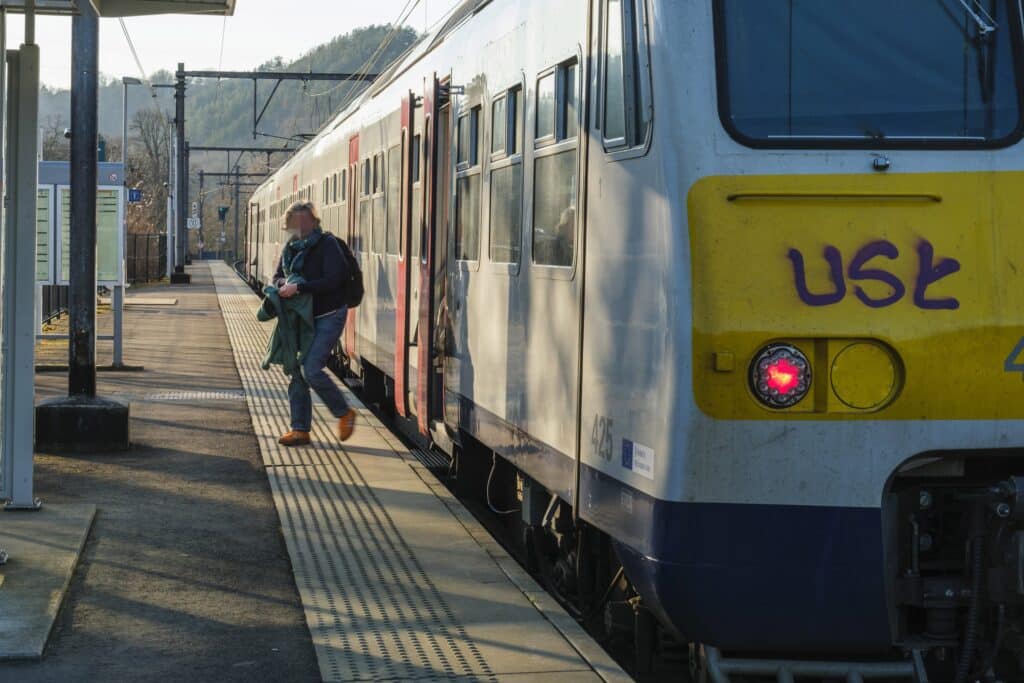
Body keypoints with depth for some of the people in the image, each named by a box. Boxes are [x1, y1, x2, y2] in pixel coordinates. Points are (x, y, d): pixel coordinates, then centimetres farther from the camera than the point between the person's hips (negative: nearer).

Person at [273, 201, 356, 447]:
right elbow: (278, 276, 17)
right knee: (297, 373, 5)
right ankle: (300, 429, 13)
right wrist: (282, 283, -8)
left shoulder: (327, 245, -14)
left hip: (329, 316, -8)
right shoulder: (290, 248, 8)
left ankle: (344, 413, 3)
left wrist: (299, 288, -27)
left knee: (312, 369, -17)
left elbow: (333, 280, -24)